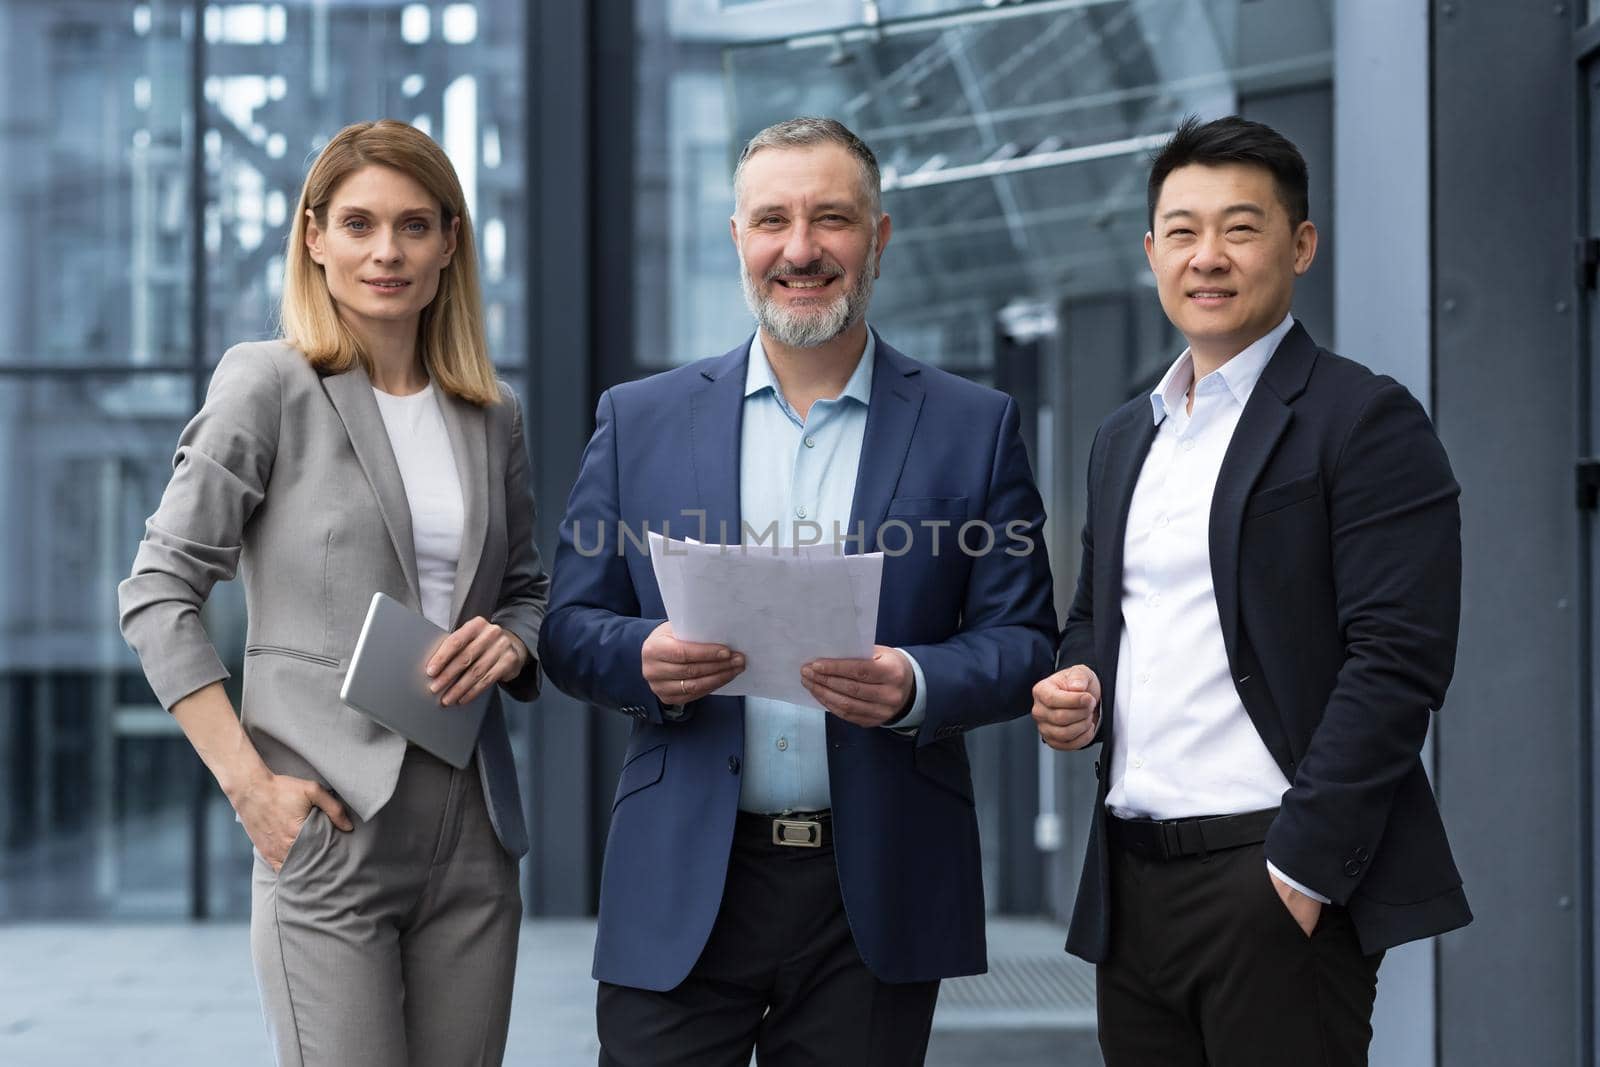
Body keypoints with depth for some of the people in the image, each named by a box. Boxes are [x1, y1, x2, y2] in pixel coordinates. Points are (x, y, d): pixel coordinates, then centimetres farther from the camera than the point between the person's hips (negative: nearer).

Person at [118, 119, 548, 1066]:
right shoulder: (269, 385, -3)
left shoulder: (493, 417, 11)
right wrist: (248, 783, -13)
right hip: (329, 832, -5)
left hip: (473, 831, 5)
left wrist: (512, 641, -2)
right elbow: (159, 593, -5)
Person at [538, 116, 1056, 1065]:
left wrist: (915, 685, -18)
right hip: (682, 892, 1)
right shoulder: (640, 420, 7)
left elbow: (1024, 642, 2)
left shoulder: (975, 428, 4)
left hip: (878, 895, 0)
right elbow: (571, 627, 7)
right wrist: (648, 660, -15)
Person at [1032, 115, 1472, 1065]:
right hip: (1133, 882, 7)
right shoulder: (1126, 437, 16)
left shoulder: (1366, 420, -6)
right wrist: (1076, 685, 4)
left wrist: (1301, 870, -17)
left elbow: (1398, 661, -13)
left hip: (1279, 883, -6)